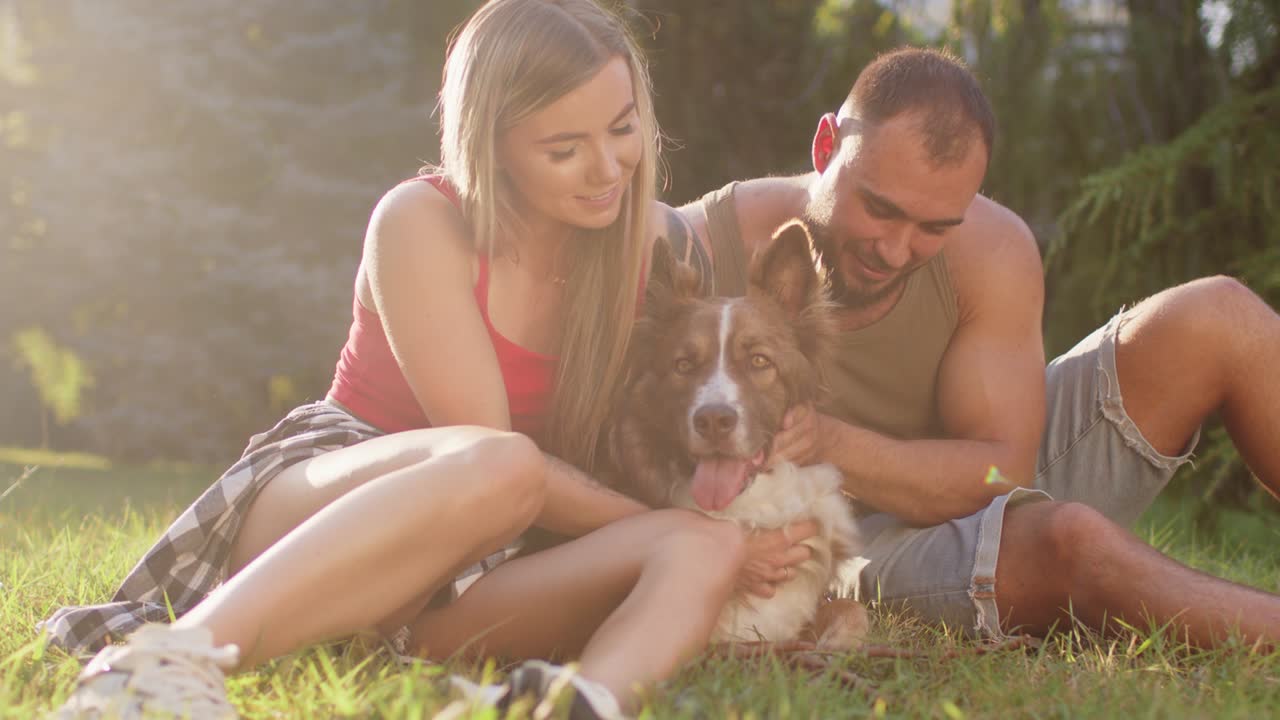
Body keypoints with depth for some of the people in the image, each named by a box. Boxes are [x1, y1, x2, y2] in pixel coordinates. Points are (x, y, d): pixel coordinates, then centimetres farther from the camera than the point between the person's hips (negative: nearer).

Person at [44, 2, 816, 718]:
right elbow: (492, 452, -17)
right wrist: (661, 523, -18)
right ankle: (179, 652, -52)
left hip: (455, 575, 5)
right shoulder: (422, 223, -12)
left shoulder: (654, 239, 4)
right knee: (498, 469, -39)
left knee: (706, 547, -23)